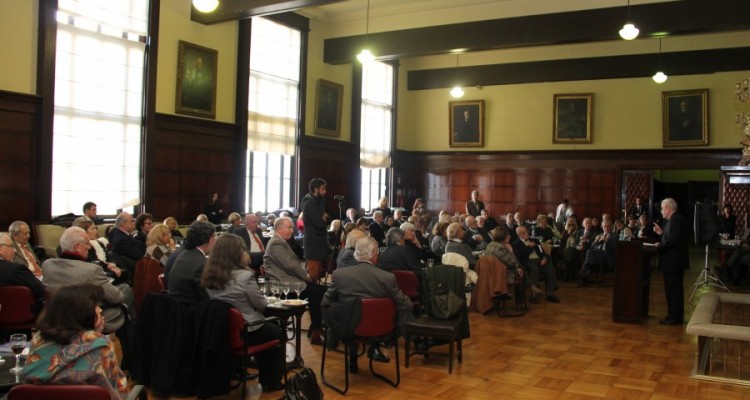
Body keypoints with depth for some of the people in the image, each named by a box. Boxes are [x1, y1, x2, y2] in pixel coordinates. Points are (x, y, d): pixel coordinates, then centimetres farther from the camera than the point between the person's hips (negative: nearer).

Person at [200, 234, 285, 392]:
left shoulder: (208, 275, -3)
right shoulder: (244, 276, -23)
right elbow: (262, 304, -12)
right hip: (244, 331, -7)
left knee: (267, 327, 29)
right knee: (276, 332, 21)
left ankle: (264, 378, 36)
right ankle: (272, 382, 28)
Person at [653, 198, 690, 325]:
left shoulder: (675, 220, -19)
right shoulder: (677, 219, 13)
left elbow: (672, 241, -27)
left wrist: (659, 246, -13)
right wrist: (661, 233, 11)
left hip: (672, 262, -11)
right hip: (677, 261, 11)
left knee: (673, 290, -4)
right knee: (675, 290, 17)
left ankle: (674, 318, 2)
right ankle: (676, 316, 26)